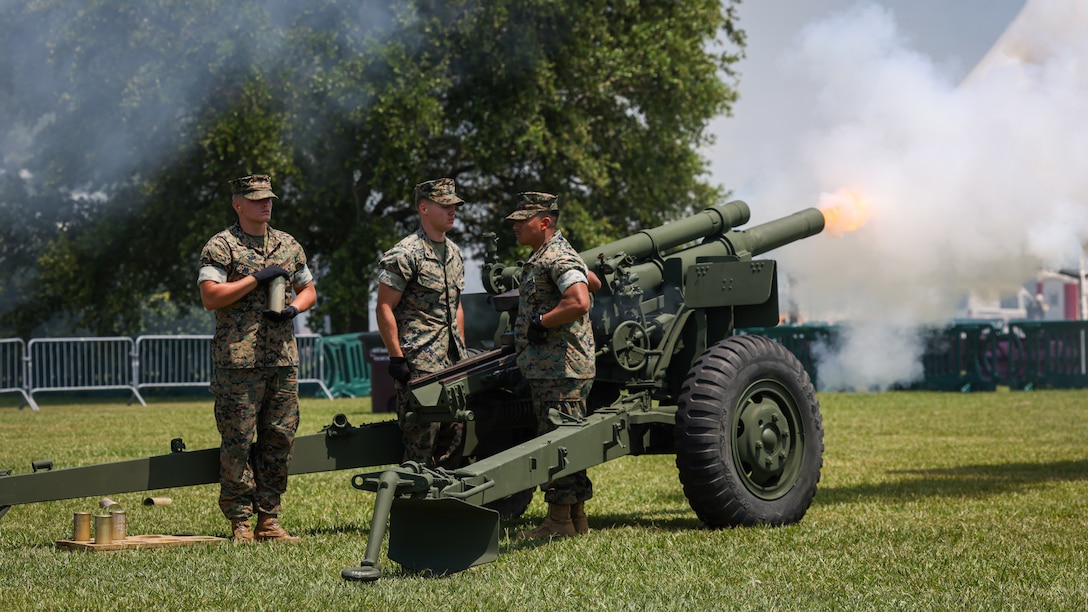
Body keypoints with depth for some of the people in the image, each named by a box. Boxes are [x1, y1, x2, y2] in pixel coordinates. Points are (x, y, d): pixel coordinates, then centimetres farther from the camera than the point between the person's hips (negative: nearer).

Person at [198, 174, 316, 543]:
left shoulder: (289, 246, 16)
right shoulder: (221, 246, -1)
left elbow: (308, 290, 22)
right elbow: (210, 297, -11)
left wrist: (293, 308, 1)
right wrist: (256, 279, -13)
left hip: (283, 358, 6)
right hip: (238, 361, -5)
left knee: (279, 439, 6)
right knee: (238, 443, -3)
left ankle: (268, 520, 13)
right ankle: (240, 523, 3)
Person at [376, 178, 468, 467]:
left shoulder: (454, 253, 16)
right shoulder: (405, 254, -10)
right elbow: (384, 309, -12)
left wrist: (462, 351, 18)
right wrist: (396, 357, -16)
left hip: (452, 364, 8)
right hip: (419, 364, -8)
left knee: (455, 436, 8)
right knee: (421, 442, -6)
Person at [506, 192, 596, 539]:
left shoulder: (559, 258, -14)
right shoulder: (542, 257, 19)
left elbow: (579, 302, -30)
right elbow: (594, 283, 32)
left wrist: (541, 322, -18)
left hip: (563, 369, -11)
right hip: (544, 368, 11)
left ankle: (560, 521, -5)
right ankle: (576, 519, 17)